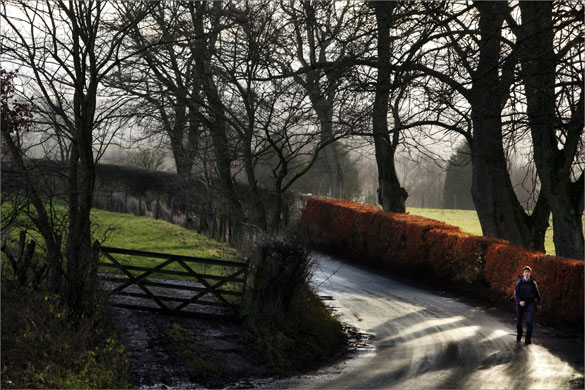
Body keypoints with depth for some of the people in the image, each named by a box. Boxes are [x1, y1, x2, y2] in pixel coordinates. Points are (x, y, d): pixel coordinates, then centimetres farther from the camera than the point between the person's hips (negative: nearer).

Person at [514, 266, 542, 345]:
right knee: (518, 322, 9)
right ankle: (519, 334, 39)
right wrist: (519, 301, -30)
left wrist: (539, 303, 20)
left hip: (529, 304, 0)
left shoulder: (533, 283, -6)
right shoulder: (519, 283, -10)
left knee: (529, 321, -15)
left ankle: (528, 339, -6)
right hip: (520, 304, 0)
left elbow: (537, 293, 9)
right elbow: (515, 294, -11)